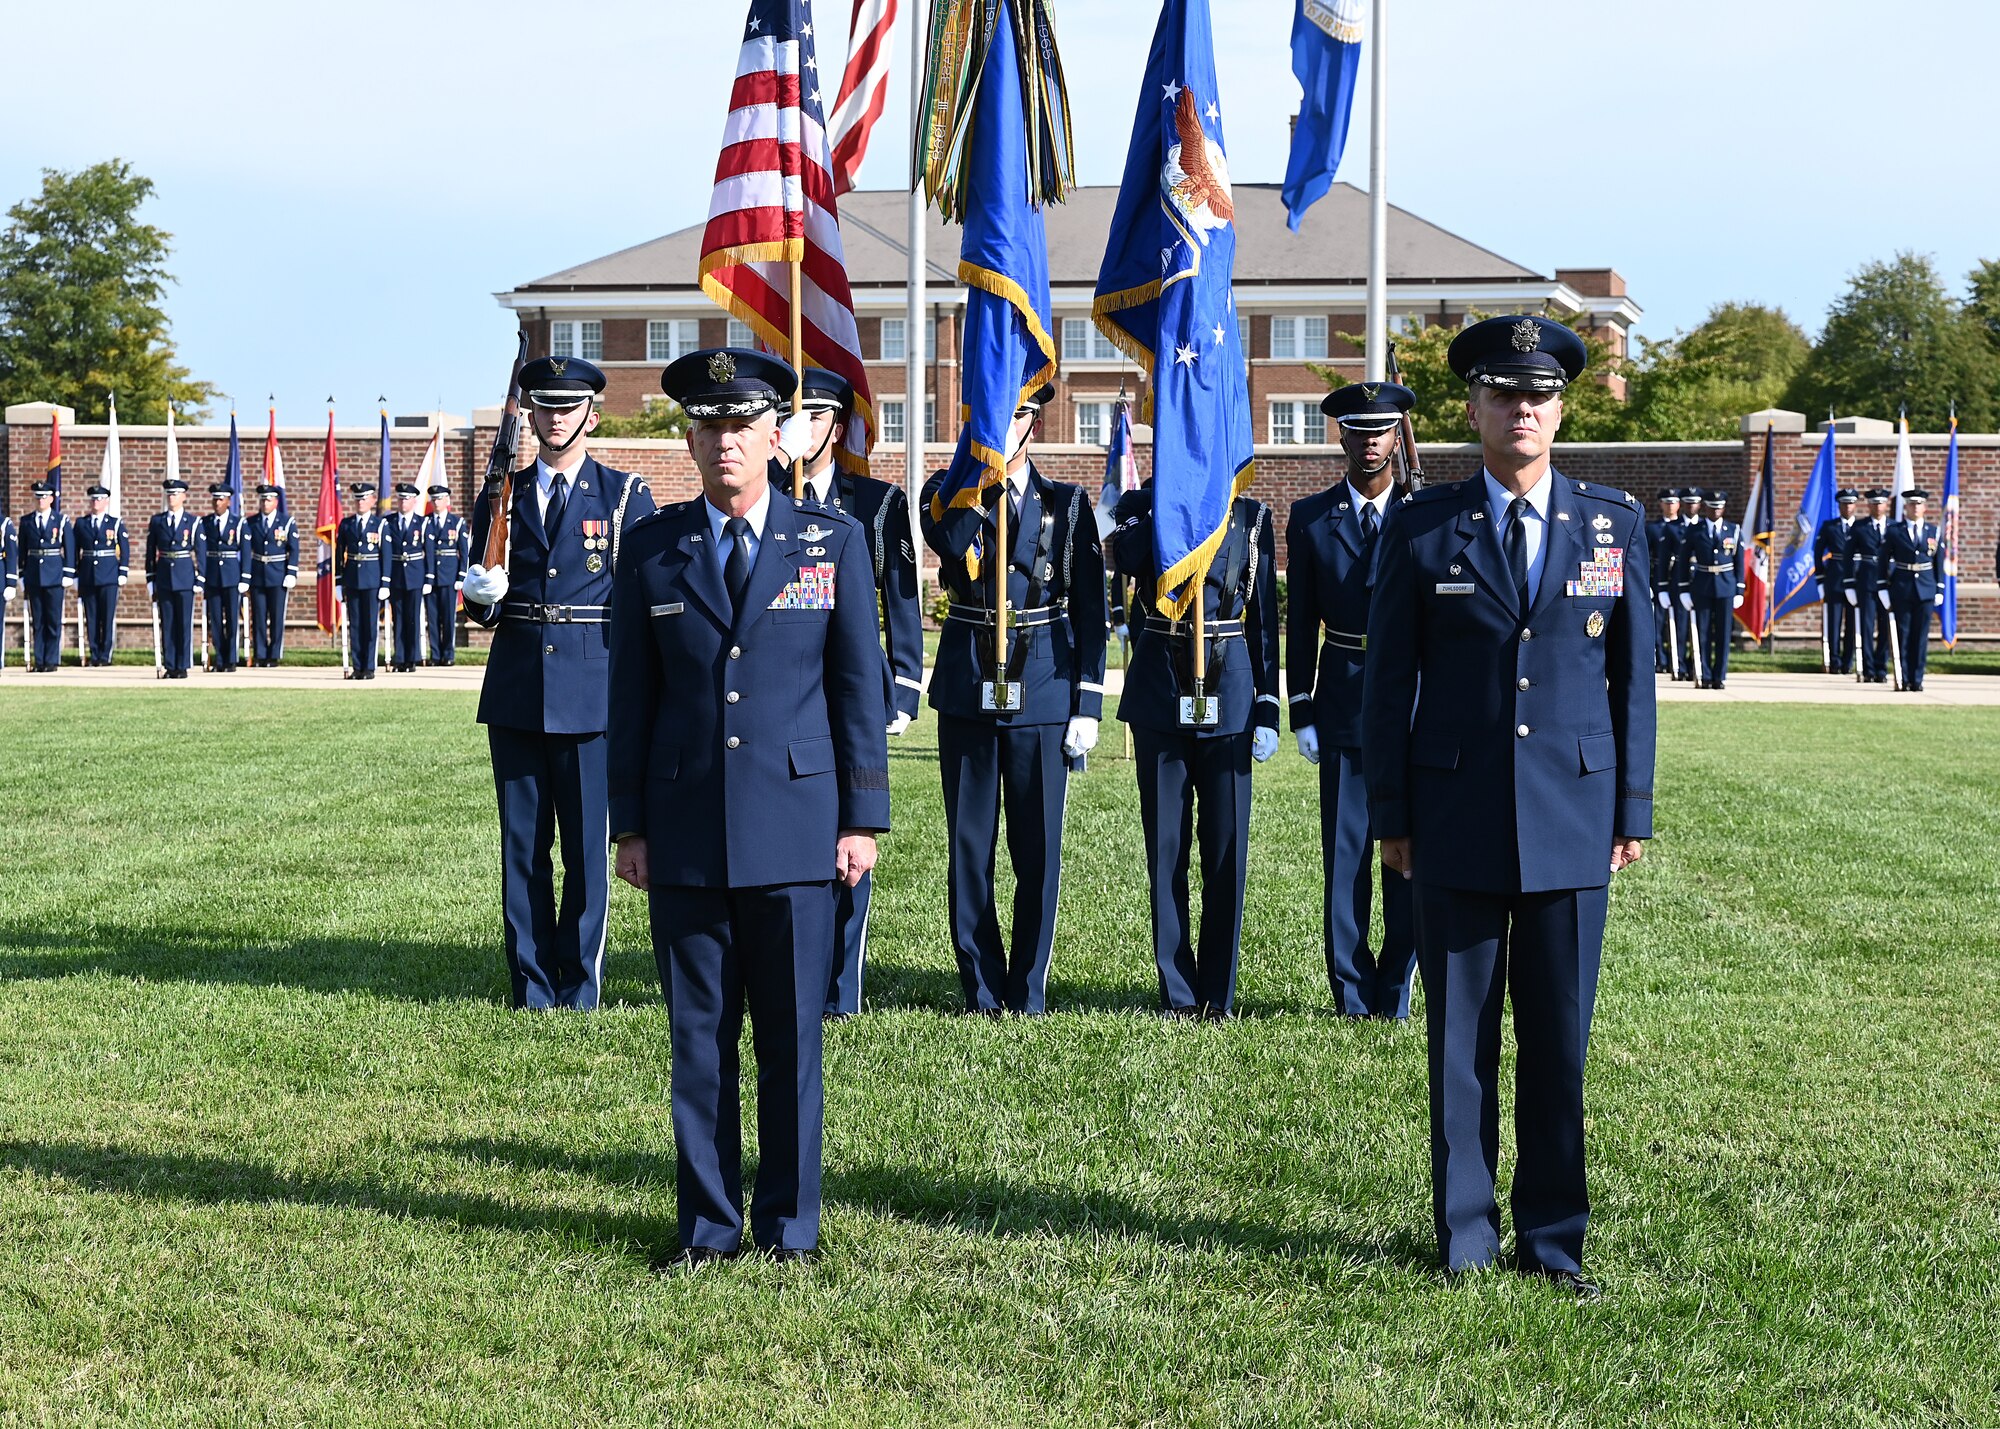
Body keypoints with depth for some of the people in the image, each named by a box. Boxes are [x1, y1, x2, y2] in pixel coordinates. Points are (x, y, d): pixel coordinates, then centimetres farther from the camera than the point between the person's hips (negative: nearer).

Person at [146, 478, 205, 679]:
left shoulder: (193, 523, 1)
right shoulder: (157, 521, 7)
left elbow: (201, 554, 1)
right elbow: (150, 553, 10)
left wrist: (199, 582, -4)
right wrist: (150, 581, 7)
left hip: (186, 578, -2)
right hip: (164, 578, 2)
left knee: (184, 623, -1)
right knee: (167, 624, 4)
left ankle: (182, 667, 4)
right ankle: (169, 666, 8)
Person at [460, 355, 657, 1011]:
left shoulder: (624, 496, 4)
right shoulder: (501, 496, 12)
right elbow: (481, 607, 15)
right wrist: (482, 597, -8)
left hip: (592, 690, -3)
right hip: (515, 691, 3)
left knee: (587, 846, -1)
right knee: (521, 845, 6)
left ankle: (580, 990, 9)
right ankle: (531, 986, 14)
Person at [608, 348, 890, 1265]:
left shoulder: (834, 544, 5)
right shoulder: (651, 550, 7)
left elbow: (859, 686, 5)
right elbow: (632, 697, 9)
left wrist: (863, 819, 0)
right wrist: (629, 827, 5)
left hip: (796, 828, -1)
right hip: (685, 835, 1)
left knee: (792, 1034, 2)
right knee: (698, 1034, 5)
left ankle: (788, 1224, 14)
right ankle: (708, 1223, 15)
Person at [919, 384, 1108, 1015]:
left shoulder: (1067, 505, 7)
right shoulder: (946, 491, 6)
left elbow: (1090, 613, 5)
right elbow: (955, 545, -18)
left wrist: (1087, 707, -2)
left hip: (1044, 697, 0)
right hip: (968, 695, 1)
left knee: (1039, 854, 2)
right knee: (969, 850, 4)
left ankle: (1028, 996, 11)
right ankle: (982, 995, 13)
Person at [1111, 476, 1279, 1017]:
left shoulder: (1251, 516, 8)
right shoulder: (1141, 505, 7)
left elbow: (1265, 617, 7)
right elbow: (1125, 559, -16)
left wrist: (1267, 710, 2)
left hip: (1227, 691, 0)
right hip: (1159, 691, 0)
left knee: (1226, 847, 1)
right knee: (1165, 846, 3)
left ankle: (1217, 994, 9)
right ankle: (1177, 993, 11)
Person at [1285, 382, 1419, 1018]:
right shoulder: (1310, 518, 5)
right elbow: (1300, 624, 7)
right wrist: (1302, 712, 2)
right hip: (1344, 700, 0)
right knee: (1344, 854, 2)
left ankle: (1393, 996, 13)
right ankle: (1352, 996, 10)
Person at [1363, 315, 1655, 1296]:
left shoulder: (1615, 525, 7)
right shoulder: (1421, 528, 3)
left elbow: (1632, 675, 8)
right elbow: (1389, 679, 5)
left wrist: (1633, 811, 5)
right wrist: (1390, 815, 2)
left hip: (1573, 820, 1)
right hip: (1457, 824, -1)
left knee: (1559, 1042, 5)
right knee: (1460, 1040, 5)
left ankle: (1552, 1240, 17)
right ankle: (1465, 1236, 16)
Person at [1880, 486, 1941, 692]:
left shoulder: (1933, 532, 8)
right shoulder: (1893, 531, 2)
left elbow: (1939, 563, 10)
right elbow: (1884, 562, 2)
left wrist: (1939, 589, 5)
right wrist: (1883, 589, -3)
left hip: (1926, 590, 2)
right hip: (1901, 589, -2)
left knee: (1921, 637, 2)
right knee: (1902, 636, 0)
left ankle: (1917, 679, 7)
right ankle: (1903, 679, 4)